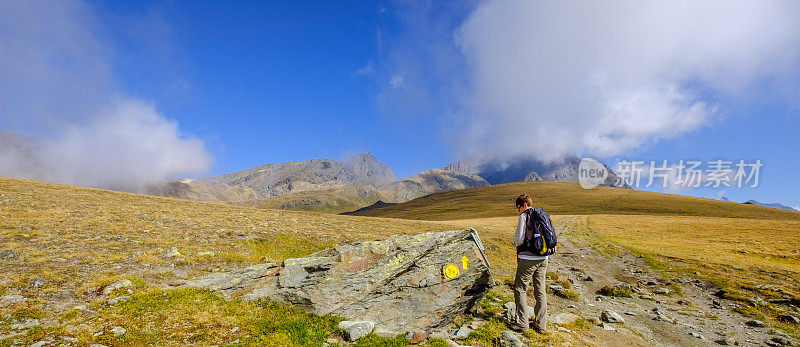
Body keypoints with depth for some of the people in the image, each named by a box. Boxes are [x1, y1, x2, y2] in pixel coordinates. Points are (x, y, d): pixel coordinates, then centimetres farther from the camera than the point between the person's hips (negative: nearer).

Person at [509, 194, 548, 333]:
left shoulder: (524, 216, -11)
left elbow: (519, 239, -14)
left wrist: (516, 243, 6)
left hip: (528, 259, -7)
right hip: (543, 258, 7)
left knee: (520, 289, 5)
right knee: (540, 292, 13)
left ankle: (522, 323, 7)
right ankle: (540, 325, 20)